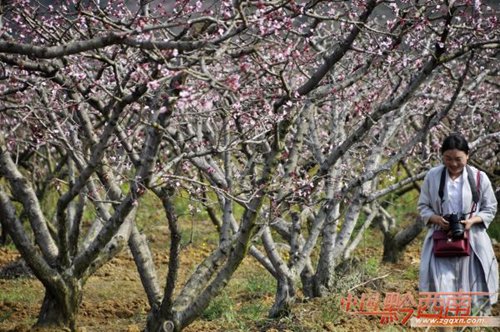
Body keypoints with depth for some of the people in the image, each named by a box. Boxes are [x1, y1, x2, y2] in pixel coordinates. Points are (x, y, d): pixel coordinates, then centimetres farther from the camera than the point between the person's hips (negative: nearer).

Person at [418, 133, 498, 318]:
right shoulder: (432, 176, -2)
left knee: (475, 289, 4)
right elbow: (423, 206, 6)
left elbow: (490, 209, 5)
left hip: (471, 242, 0)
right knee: (441, 290, -12)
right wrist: (437, 219, -15)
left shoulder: (479, 178, -3)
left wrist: (473, 220, -15)